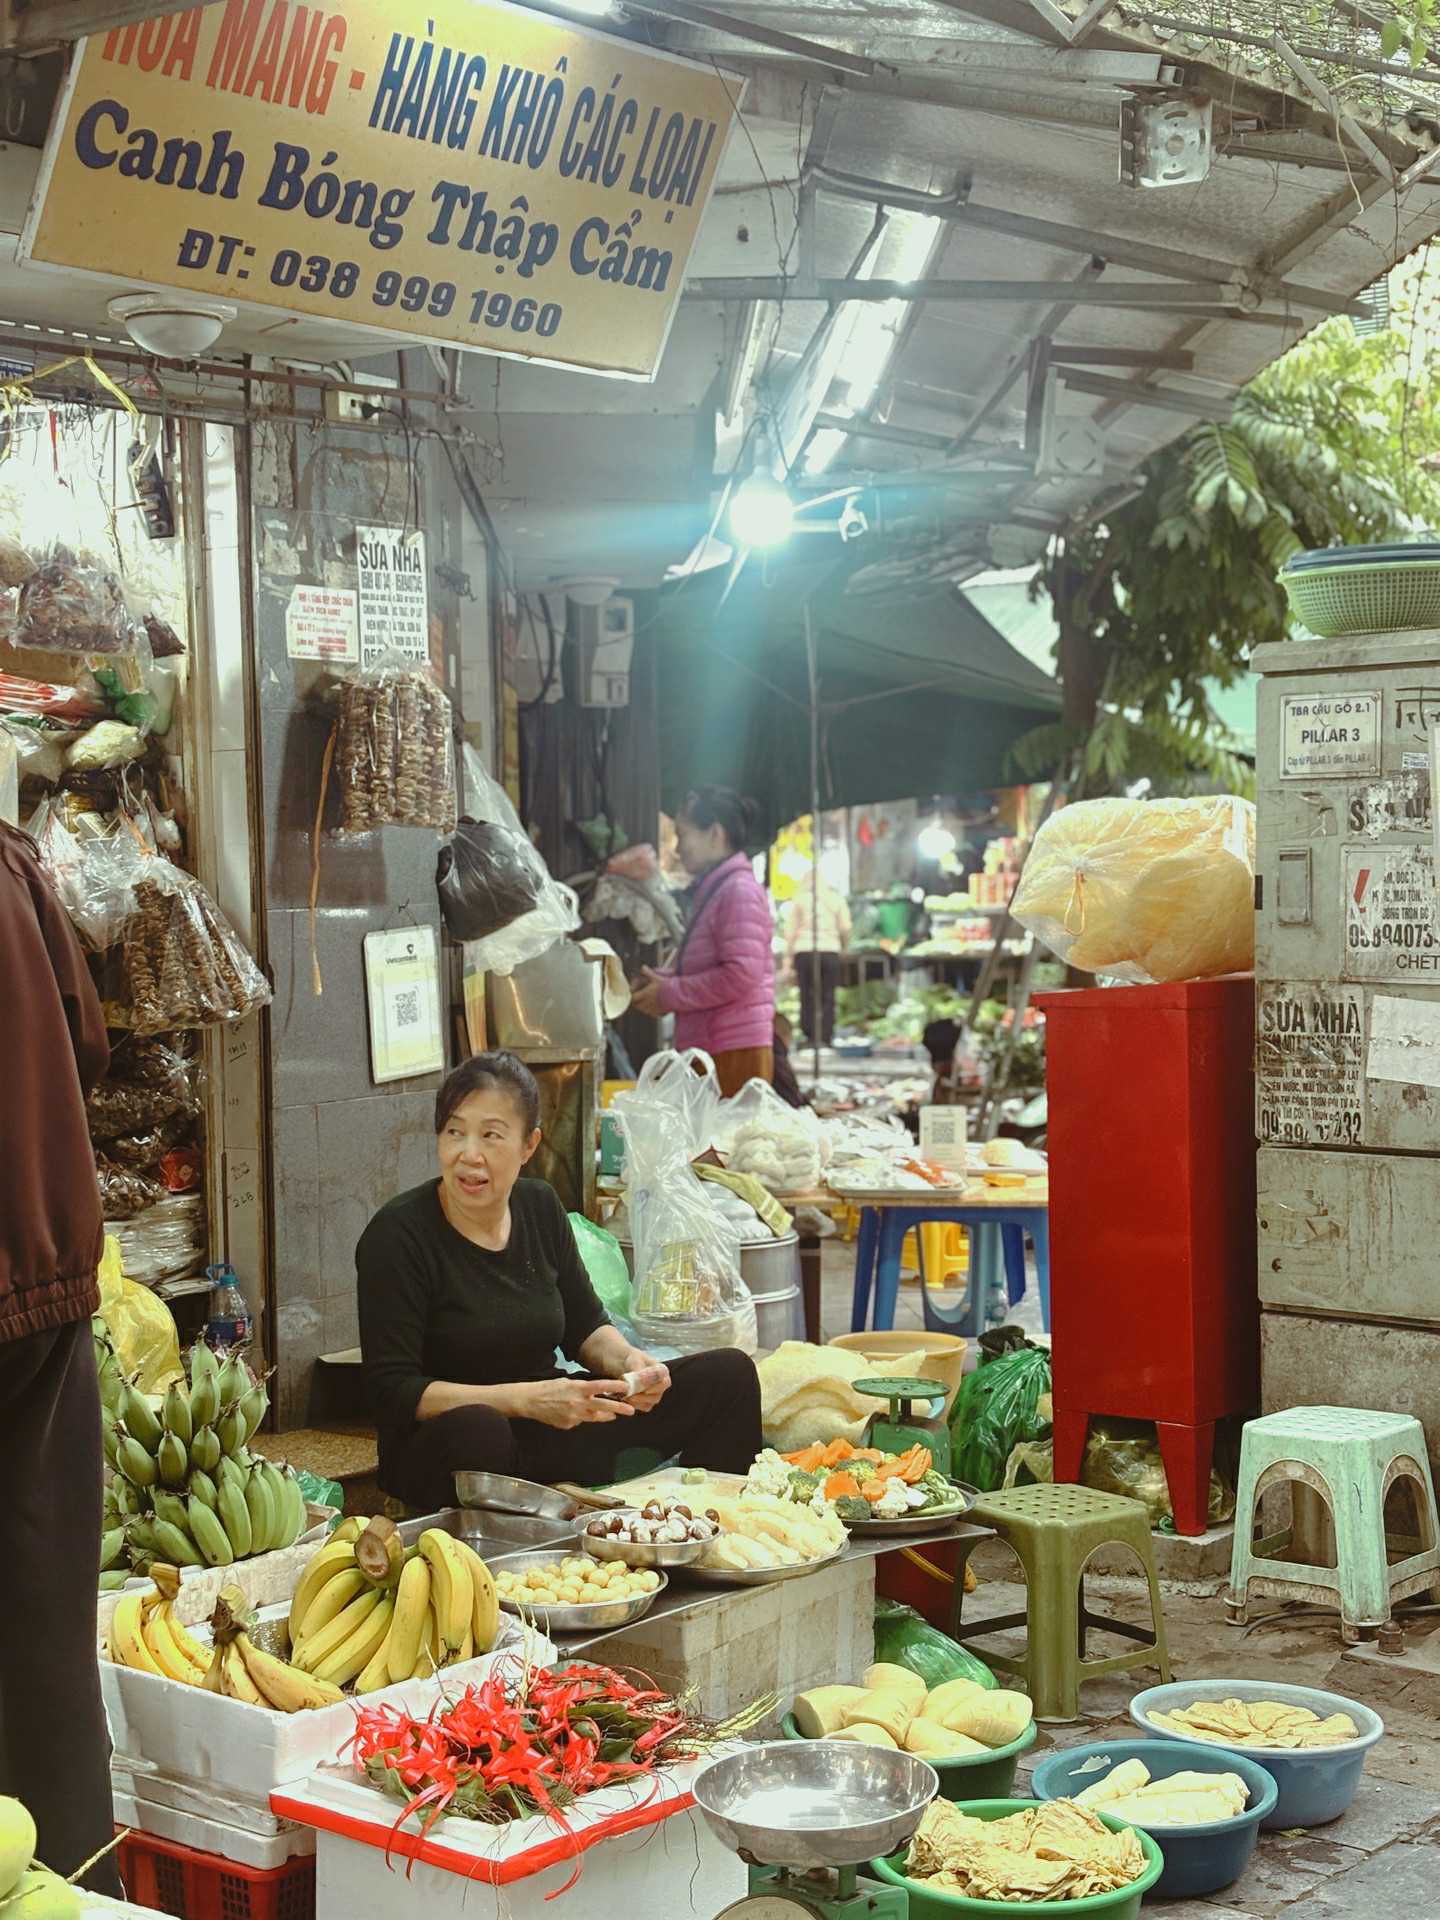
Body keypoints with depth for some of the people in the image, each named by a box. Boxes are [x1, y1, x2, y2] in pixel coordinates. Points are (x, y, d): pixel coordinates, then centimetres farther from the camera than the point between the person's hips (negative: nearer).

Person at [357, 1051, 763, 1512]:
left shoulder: (540, 1207, 5)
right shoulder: (398, 1235, -14)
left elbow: (585, 1327, 16)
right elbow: (394, 1392, -18)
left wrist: (626, 1360, -7)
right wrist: (526, 1399, -27)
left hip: (551, 1433, 7)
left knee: (728, 1373, -3)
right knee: (473, 1431, -44)